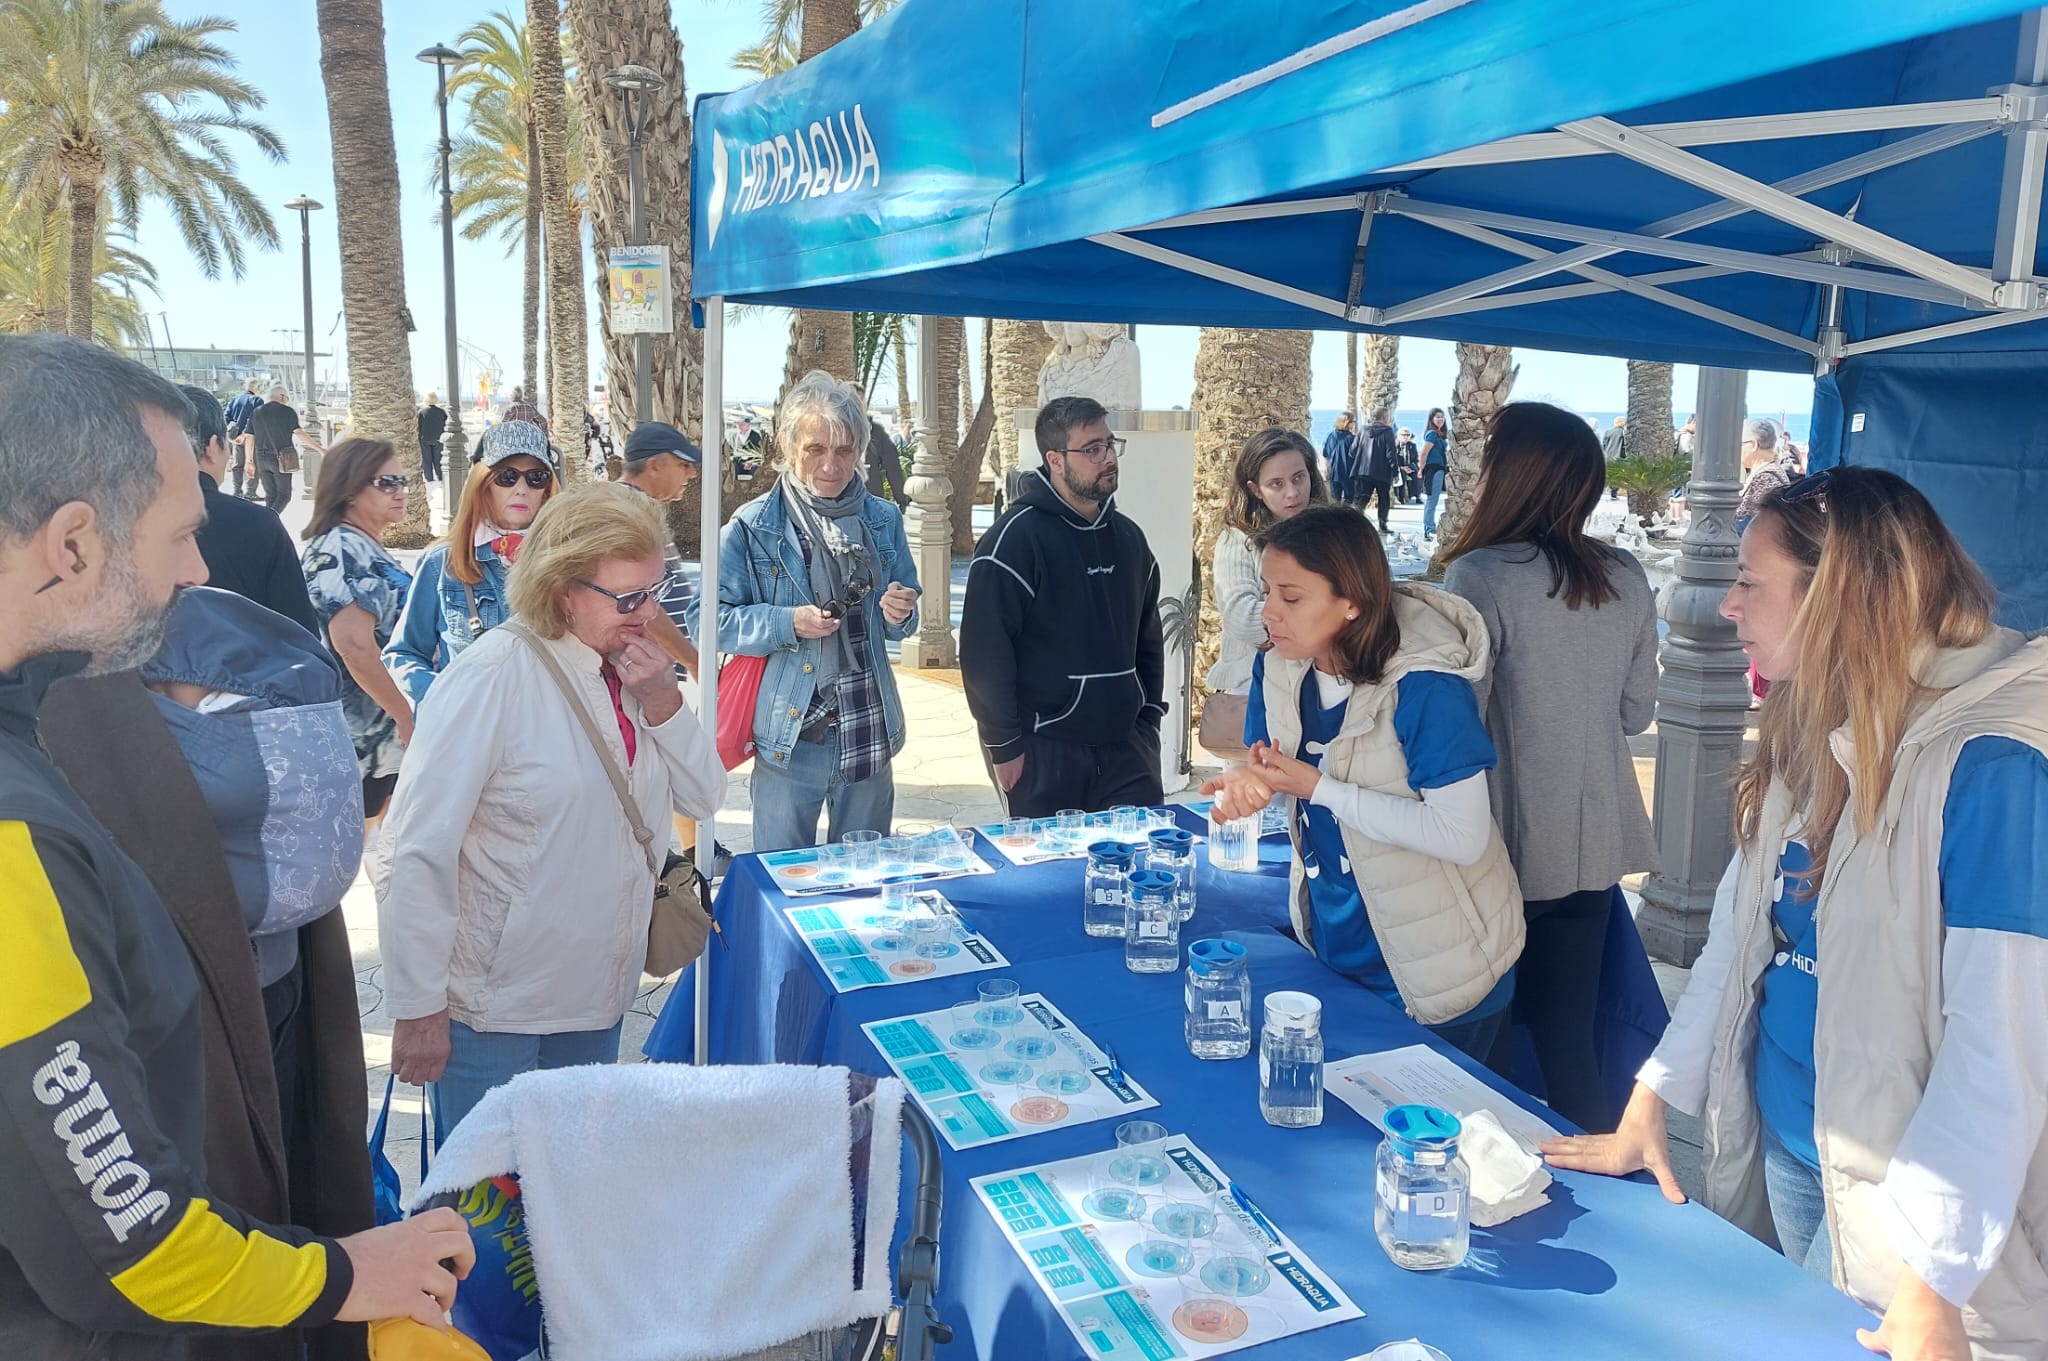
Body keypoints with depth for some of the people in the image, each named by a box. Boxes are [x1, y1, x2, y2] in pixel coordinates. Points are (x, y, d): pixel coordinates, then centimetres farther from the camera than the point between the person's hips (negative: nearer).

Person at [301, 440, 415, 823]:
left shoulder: (367, 548, 14)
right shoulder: (342, 550, -16)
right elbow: (354, 646, -25)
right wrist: (405, 715, -19)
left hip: (382, 732, 10)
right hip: (363, 732, -10)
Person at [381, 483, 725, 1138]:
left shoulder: (630, 668, 2)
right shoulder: (492, 677, -19)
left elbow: (703, 797, 4)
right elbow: (421, 850, -20)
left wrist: (663, 702, -12)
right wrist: (417, 1008, -17)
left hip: (598, 1000, 7)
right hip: (492, 1011, -7)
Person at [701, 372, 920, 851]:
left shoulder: (884, 520, 7)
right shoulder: (753, 527, -5)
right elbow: (708, 618, -7)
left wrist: (899, 615, -7)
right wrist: (787, 624, -19)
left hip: (869, 735, 4)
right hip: (788, 736, -3)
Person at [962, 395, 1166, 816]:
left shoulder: (1128, 536, 11)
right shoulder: (1015, 538, -11)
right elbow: (984, 649, -14)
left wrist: (1149, 719, 12)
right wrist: (1004, 744, -13)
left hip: (1123, 745, 6)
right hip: (1042, 749, -6)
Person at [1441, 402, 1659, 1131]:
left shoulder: (1481, 576, -16)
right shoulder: (1627, 579, 2)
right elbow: (1636, 711, 11)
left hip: (1509, 844, -6)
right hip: (1594, 840, 6)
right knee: (1568, 1035, 16)